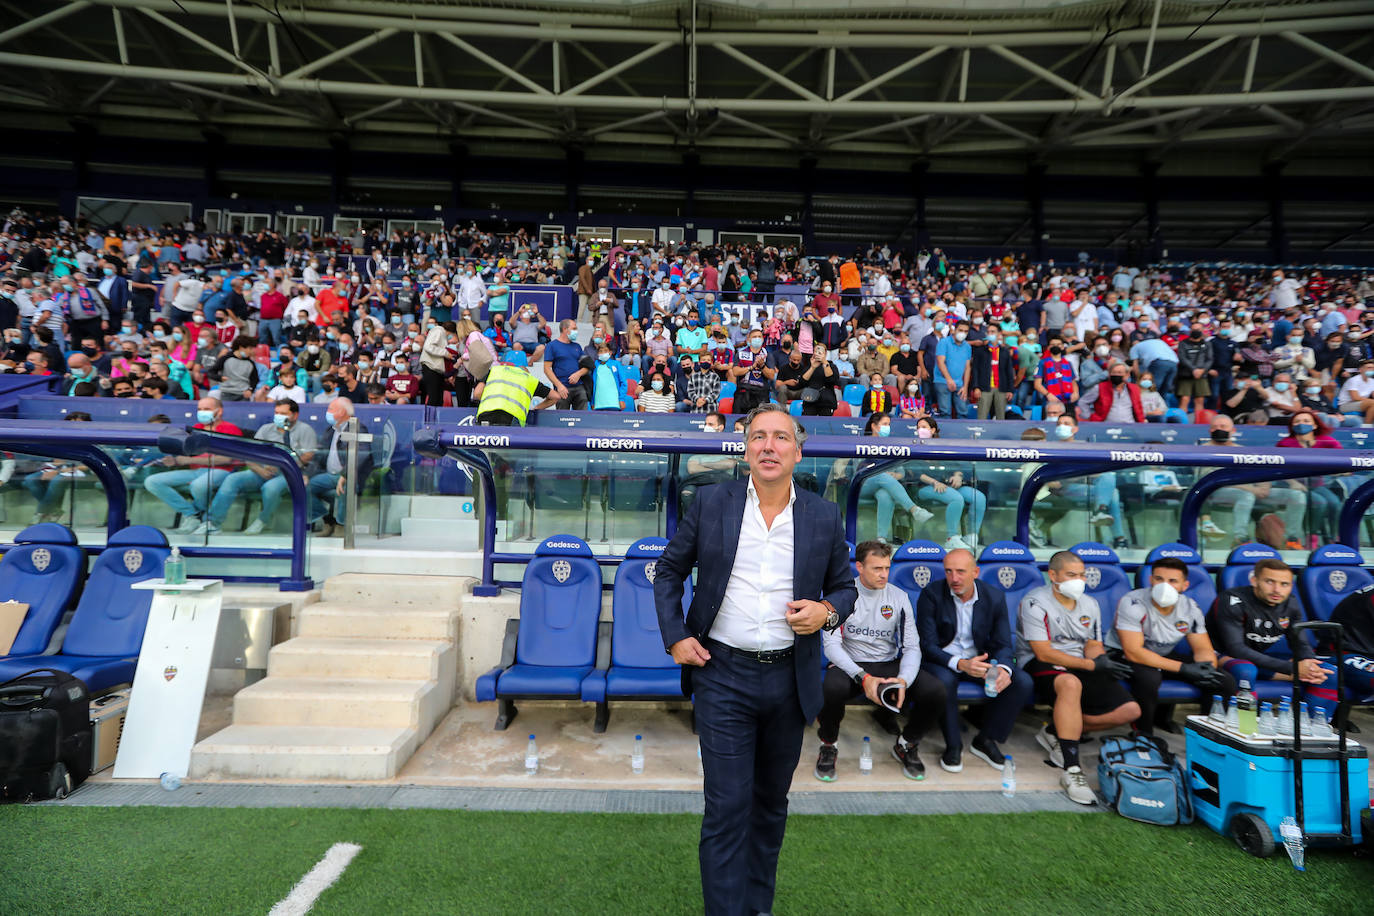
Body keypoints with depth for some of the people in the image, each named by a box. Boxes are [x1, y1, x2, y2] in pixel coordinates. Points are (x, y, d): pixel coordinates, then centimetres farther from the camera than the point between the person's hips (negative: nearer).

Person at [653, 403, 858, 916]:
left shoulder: (825, 517, 0)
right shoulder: (711, 503, -4)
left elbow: (845, 586, 10)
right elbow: (669, 571, 6)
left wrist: (828, 612, -12)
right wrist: (675, 637, -4)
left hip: (790, 680, 3)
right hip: (723, 675, -2)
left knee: (771, 802, 20)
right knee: (727, 808, 1)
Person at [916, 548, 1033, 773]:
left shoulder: (995, 597, -5)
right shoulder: (931, 594, -14)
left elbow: (1003, 644, -4)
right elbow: (928, 645, -17)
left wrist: (1004, 669, -28)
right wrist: (959, 664, -35)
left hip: (979, 659, 4)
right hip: (942, 661, -3)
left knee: (1022, 682, -18)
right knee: (944, 680, -35)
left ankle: (985, 739, 2)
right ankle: (953, 746, -10)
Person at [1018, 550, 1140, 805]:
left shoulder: (1090, 604, 11)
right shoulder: (1035, 602, -13)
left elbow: (1093, 645, 13)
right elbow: (1044, 653, -17)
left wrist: (1101, 658, -13)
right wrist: (1092, 664, -19)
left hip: (1081, 667, 8)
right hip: (1040, 665, -7)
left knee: (1131, 710, -9)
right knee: (1071, 683, -41)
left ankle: (1055, 732, -4)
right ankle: (1071, 770, -37)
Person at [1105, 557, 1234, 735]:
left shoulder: (1190, 608, -4)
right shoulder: (1132, 603, -25)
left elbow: (1203, 649, 2)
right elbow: (1133, 652, -29)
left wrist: (1207, 666, -23)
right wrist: (1183, 668, -31)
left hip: (1165, 655, 7)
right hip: (1124, 655, -7)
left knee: (1225, 682, -4)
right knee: (1149, 678, -40)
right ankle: (1143, 732, -12)